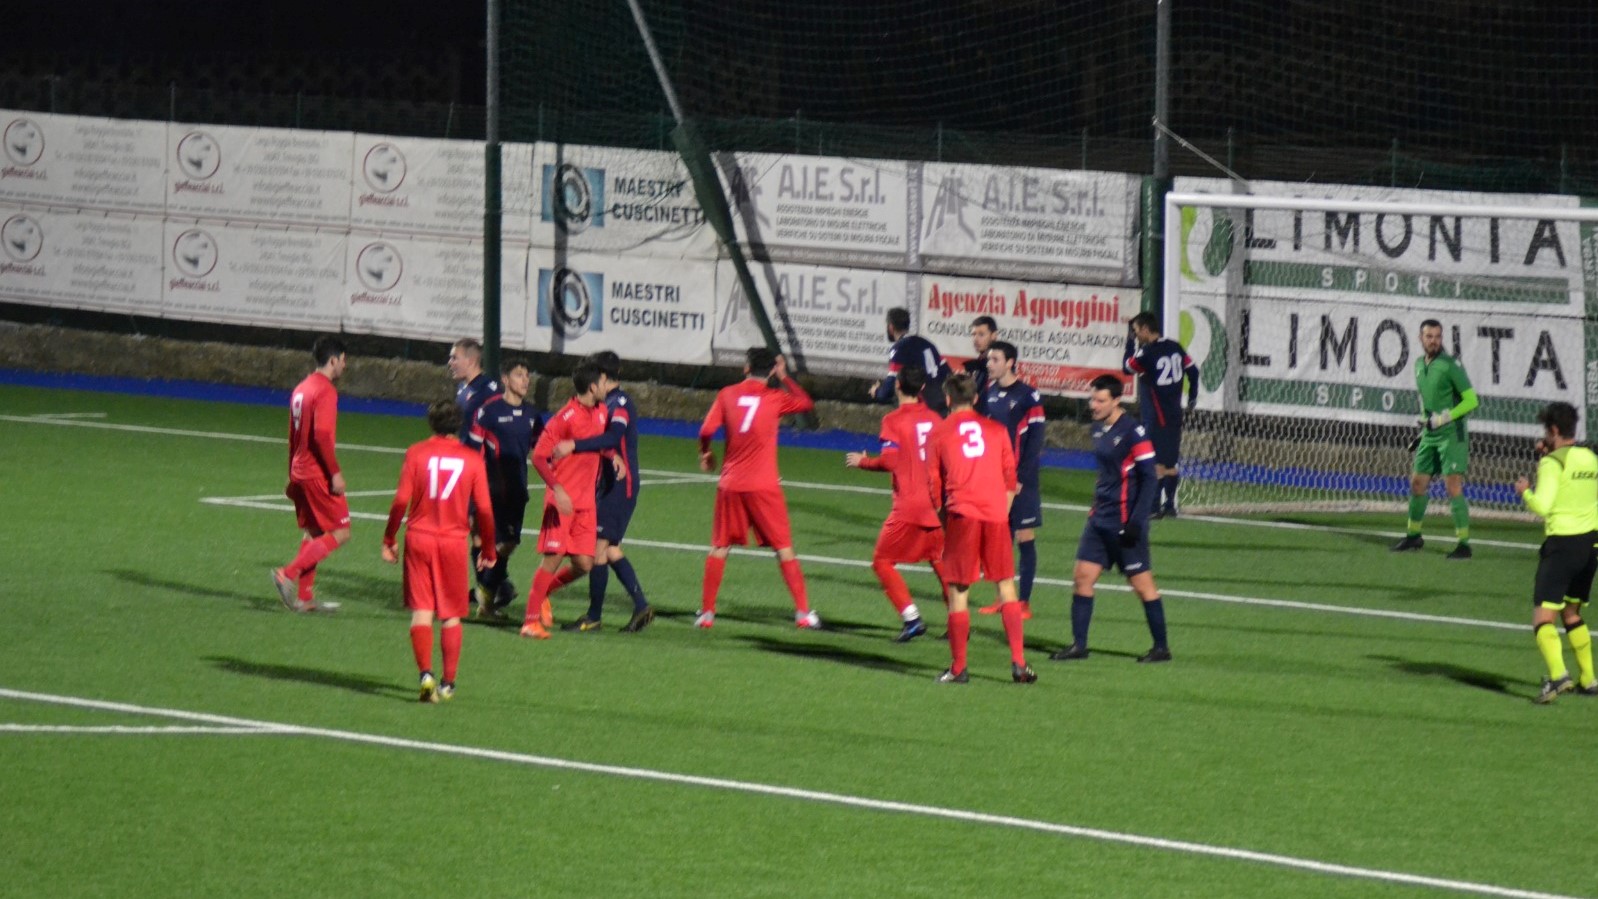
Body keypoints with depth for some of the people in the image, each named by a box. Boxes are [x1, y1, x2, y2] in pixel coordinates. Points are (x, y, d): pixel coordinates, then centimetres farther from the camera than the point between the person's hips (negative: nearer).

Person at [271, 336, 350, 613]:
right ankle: (288, 574, -13)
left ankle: (304, 597, 14)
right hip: (319, 474, -9)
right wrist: (335, 473, -20)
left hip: (300, 472, 9)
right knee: (340, 532, -4)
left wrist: (293, 477, 25)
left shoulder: (301, 389, 14)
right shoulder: (325, 390, -15)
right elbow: (321, 436, -23)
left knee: (312, 533, 15)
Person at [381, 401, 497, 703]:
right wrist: (488, 549, 11)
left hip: (419, 539, 0)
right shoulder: (472, 459, 0)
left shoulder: (416, 453, -2)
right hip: (455, 542, 1)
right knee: (451, 615, 11)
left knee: (421, 610, 2)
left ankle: (425, 673, -15)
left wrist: (389, 539, 4)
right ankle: (448, 683, 13)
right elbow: (484, 509, -1)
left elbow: (401, 500, -6)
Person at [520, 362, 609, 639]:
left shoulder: (600, 412, 8)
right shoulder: (565, 418, -15)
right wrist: (557, 489, -27)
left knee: (584, 564, 1)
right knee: (554, 556, -10)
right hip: (562, 499, -7)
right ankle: (531, 619, -2)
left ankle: (542, 593, 26)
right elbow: (539, 457, -16)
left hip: (586, 501, 7)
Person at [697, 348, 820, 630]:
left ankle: (706, 612, 10)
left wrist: (705, 455, 14)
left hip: (730, 484, 1)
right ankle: (803, 612, 5)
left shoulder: (727, 395, 0)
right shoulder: (776, 398, -3)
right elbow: (807, 403, 14)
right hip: (764, 486, -1)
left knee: (719, 548, 12)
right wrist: (784, 378, 21)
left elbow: (706, 431, -5)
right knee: (784, 549, 7)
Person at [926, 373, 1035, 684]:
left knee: (958, 591, 3)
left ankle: (958, 668, 2)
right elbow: (1010, 478, 14)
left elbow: (933, 485, 8)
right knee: (1006, 586, 10)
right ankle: (1018, 663, 3)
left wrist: (944, 520, 18)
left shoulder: (939, 434, 6)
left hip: (961, 517, -2)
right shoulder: (996, 430, 12)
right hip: (996, 516, 2)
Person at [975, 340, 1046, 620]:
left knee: (1024, 539, -2)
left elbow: (1035, 441, -12)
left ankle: (1024, 602, 2)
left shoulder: (1028, 396, -10)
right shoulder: (990, 392, 8)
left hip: (1020, 481, -6)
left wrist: (1021, 479, -15)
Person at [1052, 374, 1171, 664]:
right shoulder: (1099, 428, 9)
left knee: (1142, 583, -1)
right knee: (1082, 577, 3)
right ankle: (1078, 645, 8)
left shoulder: (1133, 432, -15)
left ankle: (1161, 648, 9)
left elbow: (1148, 479, -15)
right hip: (1100, 517, 8)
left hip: (1124, 521, -8)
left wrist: (1136, 522, -19)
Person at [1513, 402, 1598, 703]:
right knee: (1572, 613, 24)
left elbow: (1542, 505, -20)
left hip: (1562, 542, -8)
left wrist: (1525, 491, -1)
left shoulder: (1553, 463, -11)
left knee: (1543, 616, -12)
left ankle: (1557, 675, -33)